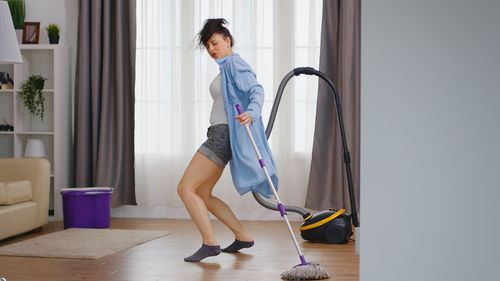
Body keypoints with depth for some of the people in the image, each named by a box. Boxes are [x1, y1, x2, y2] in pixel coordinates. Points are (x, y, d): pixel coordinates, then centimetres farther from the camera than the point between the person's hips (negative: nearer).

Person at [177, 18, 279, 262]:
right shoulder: (225, 68, 21)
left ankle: (209, 243, -15)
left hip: (223, 135, -11)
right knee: (202, 194, 14)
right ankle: (243, 236, 18)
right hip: (219, 135, 11)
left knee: (185, 189, -13)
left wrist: (251, 113, -40)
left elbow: (256, 91, -23)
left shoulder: (234, 63, -9)